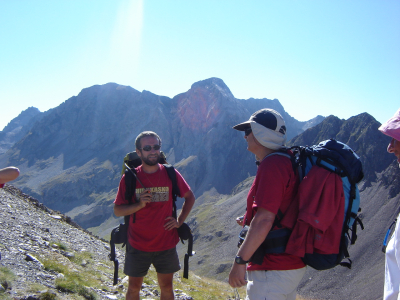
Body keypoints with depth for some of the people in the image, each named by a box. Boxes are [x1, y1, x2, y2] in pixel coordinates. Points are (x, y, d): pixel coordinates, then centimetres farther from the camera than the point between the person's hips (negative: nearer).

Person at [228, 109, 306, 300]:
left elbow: (265, 218, -26)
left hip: (273, 269, -10)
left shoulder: (272, 164, -20)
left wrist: (240, 261, -22)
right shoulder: (286, 161, 11)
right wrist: (251, 221, 19)